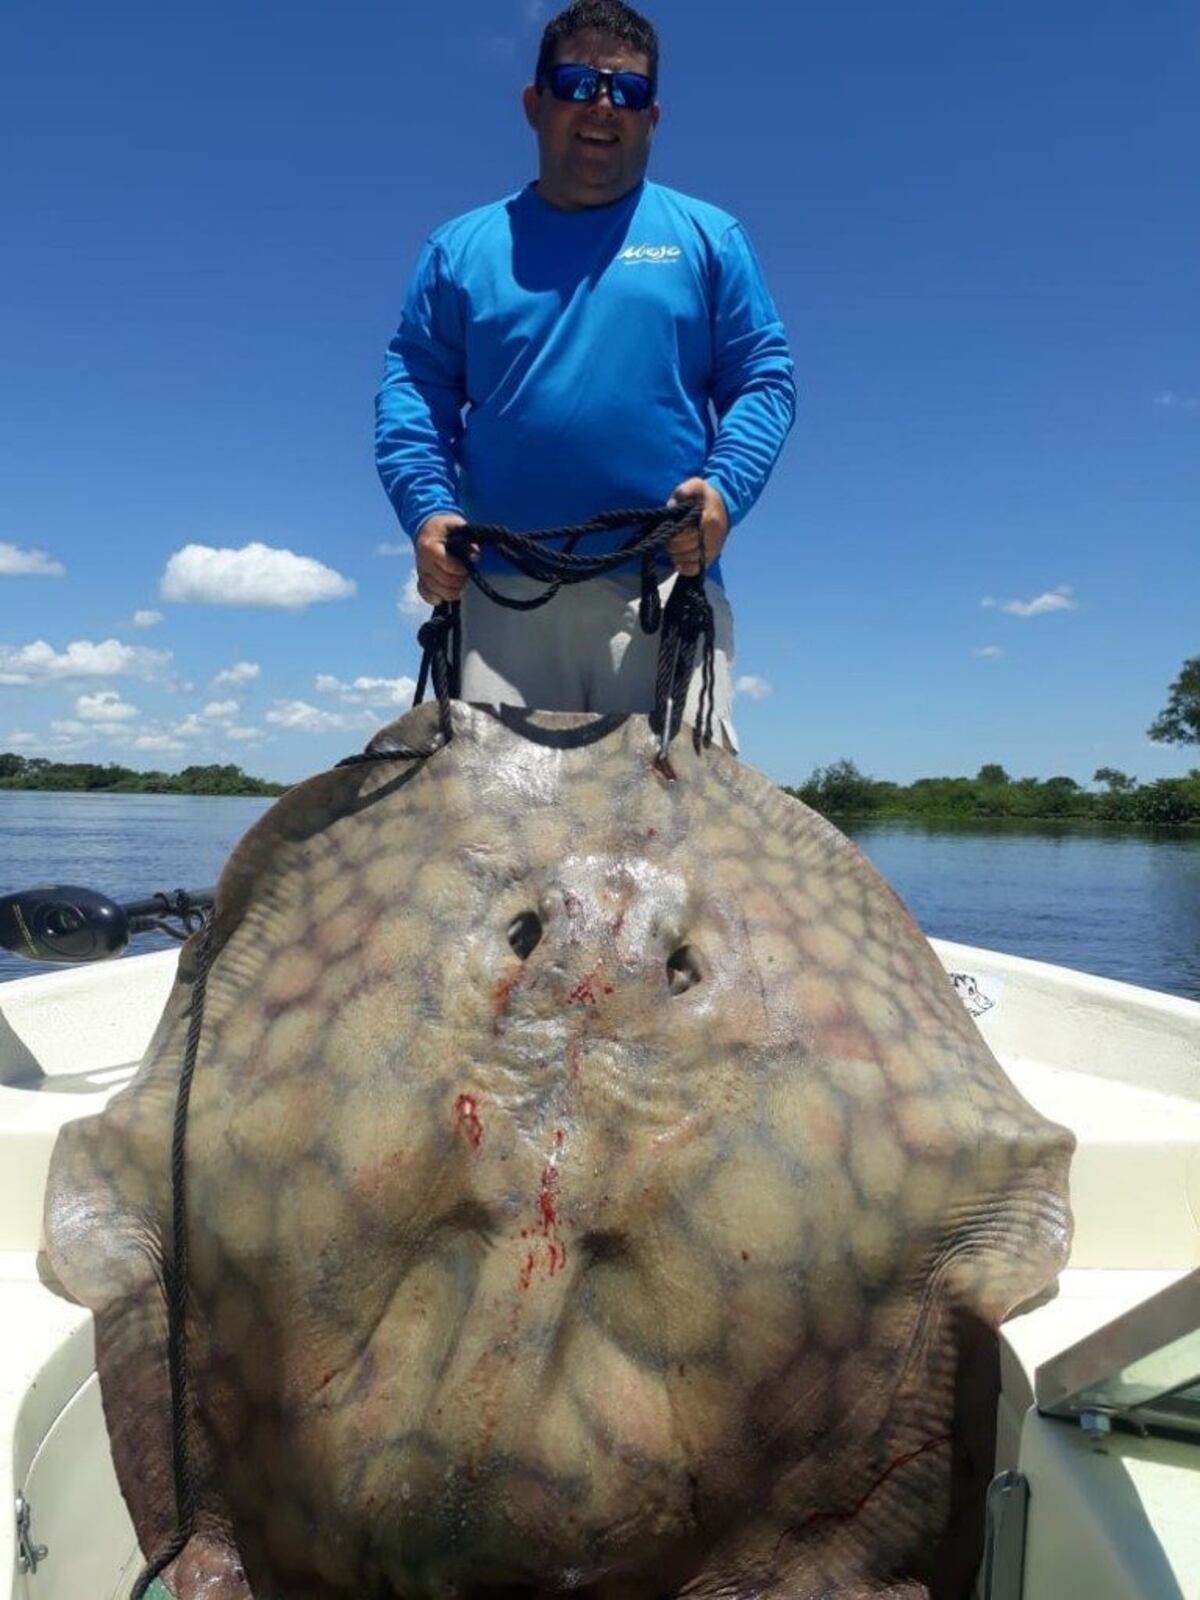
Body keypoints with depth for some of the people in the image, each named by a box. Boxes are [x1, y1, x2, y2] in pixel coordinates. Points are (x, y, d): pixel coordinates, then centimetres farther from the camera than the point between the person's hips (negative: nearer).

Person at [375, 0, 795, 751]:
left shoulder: (709, 238, 18)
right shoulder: (462, 247, 20)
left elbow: (765, 378, 10)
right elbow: (413, 387, 13)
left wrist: (724, 486, -10)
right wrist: (427, 506, -6)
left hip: (667, 590, -1)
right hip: (502, 593, 1)